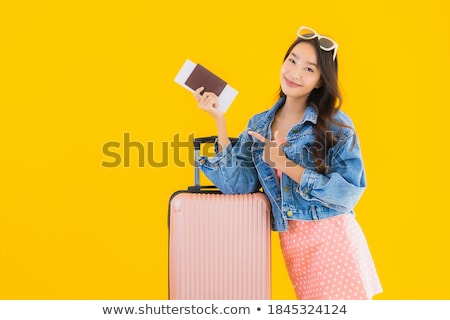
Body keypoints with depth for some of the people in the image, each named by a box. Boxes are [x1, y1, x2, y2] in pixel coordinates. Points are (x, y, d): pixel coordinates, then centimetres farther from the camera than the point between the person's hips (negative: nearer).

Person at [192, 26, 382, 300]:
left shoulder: (336, 125, -8)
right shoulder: (259, 125, 5)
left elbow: (350, 191, -15)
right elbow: (238, 185, -6)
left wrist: (285, 164, -19)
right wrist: (219, 120, -8)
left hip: (333, 238, -3)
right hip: (291, 242, 4)